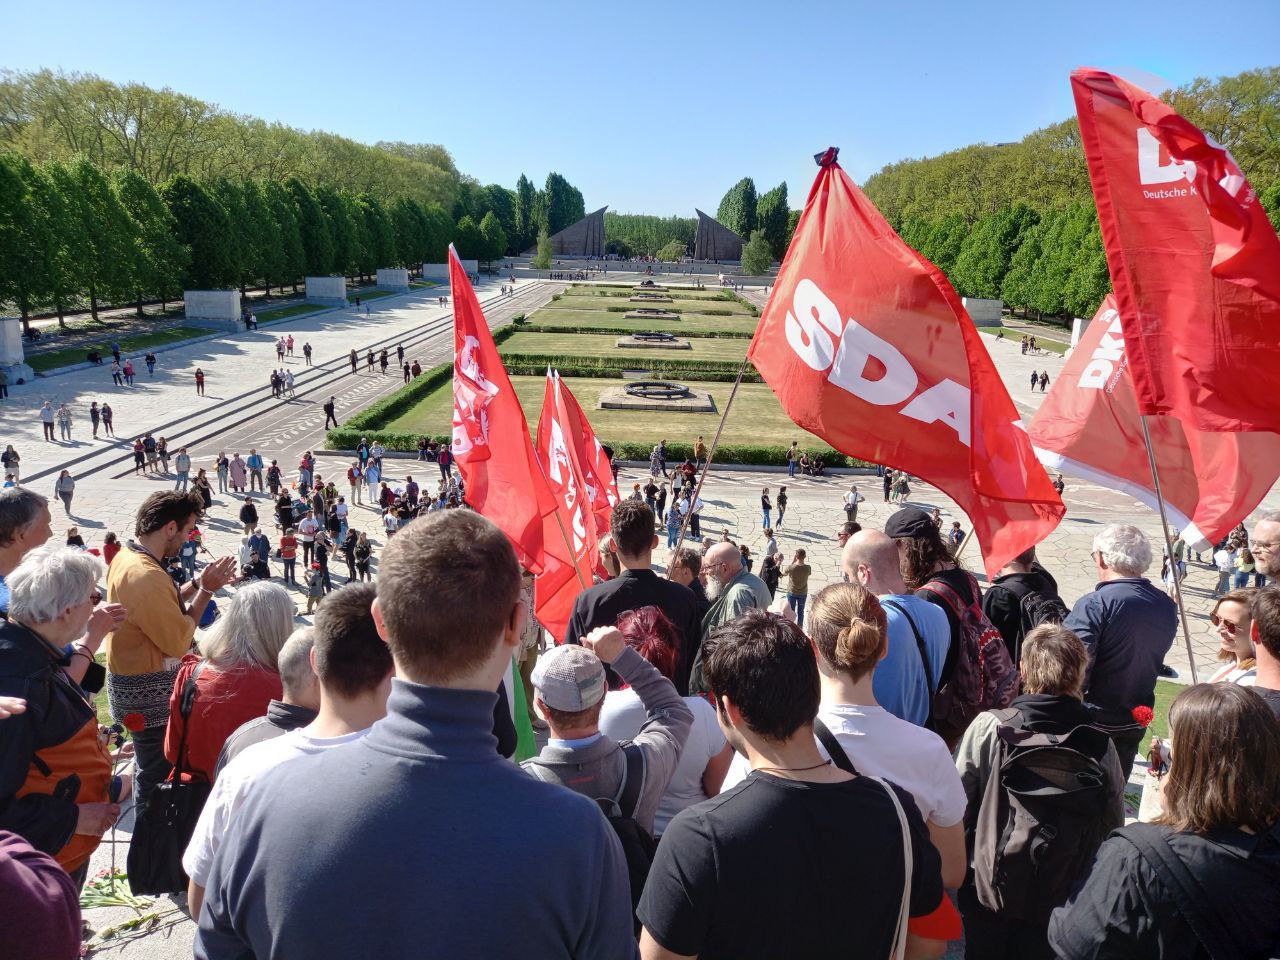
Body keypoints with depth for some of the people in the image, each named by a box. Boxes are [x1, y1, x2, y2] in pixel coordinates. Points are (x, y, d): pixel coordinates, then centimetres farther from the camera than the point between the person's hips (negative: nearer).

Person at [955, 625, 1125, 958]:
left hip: (988, 898, -1)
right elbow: (1113, 829, -2)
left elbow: (959, 808, -11)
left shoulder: (987, 728, -17)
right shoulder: (1102, 746, -12)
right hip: (1065, 907, 1)